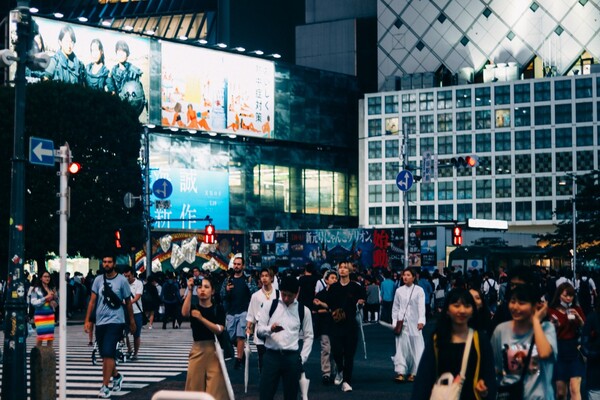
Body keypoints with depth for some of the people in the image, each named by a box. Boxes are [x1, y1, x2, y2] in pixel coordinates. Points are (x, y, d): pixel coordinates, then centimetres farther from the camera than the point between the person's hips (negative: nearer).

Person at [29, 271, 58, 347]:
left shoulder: (52, 289, 11)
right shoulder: (36, 289, -3)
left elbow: (57, 300, 20)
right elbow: (33, 302, -11)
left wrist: (54, 303, -3)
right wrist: (46, 298, -16)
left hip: (50, 314, 5)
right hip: (40, 314, -5)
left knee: (50, 336, 2)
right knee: (40, 336, -7)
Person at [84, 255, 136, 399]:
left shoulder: (122, 280, -3)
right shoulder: (98, 280, 5)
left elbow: (128, 302, 6)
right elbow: (92, 301, 6)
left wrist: (132, 321, 12)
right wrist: (87, 320, 0)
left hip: (115, 322, -5)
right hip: (100, 322, 5)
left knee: (108, 354, -14)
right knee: (105, 355, 14)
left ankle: (105, 386, -11)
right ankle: (116, 376, 39)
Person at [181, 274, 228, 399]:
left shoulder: (218, 309, 1)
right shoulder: (193, 307, 5)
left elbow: (219, 330, -12)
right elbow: (184, 313, -19)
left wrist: (201, 318, -20)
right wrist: (190, 291, -19)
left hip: (214, 350, -1)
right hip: (198, 349, 1)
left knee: (215, 386, -2)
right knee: (195, 385, 2)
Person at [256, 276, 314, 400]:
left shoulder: (303, 310, 4)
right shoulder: (270, 306, 3)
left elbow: (309, 336, 8)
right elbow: (259, 329, 3)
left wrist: (302, 358, 0)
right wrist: (270, 328, -19)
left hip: (292, 357, 1)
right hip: (271, 355, 0)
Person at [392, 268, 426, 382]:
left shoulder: (419, 290, -1)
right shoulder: (399, 291, 7)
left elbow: (421, 306, -9)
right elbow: (395, 308, 11)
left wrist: (421, 321, -22)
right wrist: (394, 323, 4)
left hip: (414, 323, -2)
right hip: (401, 323, 2)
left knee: (416, 347, 1)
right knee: (401, 347, -4)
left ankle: (413, 373, 11)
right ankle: (400, 373, -6)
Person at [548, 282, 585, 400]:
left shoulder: (577, 309, 6)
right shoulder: (551, 311, -1)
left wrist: (578, 317, -10)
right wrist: (552, 326, -18)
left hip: (575, 352, 0)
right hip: (558, 353, 0)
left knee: (575, 389, -11)